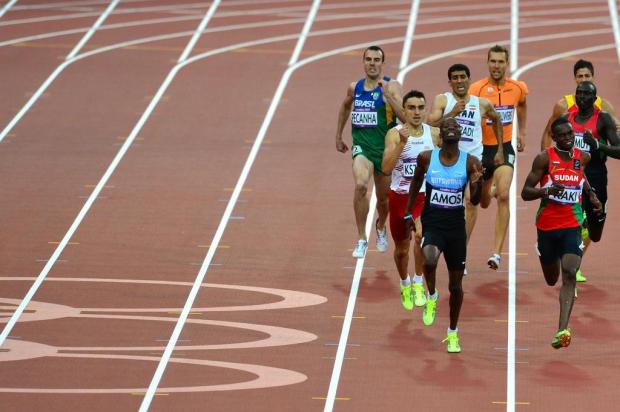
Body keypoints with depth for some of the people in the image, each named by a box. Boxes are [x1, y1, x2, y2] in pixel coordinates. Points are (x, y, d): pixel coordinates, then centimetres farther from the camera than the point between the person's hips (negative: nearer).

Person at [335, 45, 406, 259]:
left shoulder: (391, 87, -8)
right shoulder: (354, 88, 5)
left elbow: (405, 117, -20)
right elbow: (345, 107, 27)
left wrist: (388, 95, -29)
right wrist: (338, 135, 30)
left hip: (385, 148, -1)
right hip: (361, 146, 1)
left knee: (383, 197, 15)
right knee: (361, 185, -27)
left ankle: (381, 227, 51)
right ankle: (361, 239, -19)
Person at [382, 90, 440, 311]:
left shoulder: (434, 134, -3)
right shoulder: (394, 134, -11)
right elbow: (386, 168, -24)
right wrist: (402, 142, -33)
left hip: (425, 196, 0)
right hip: (400, 196, 0)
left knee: (421, 234, -28)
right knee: (401, 247, 13)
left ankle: (418, 283, -10)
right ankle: (405, 284, 42)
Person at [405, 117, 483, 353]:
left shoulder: (470, 163, -5)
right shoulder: (426, 158, -4)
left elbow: (475, 201, -2)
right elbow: (416, 184, 14)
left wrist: (477, 184, -22)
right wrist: (408, 214, 14)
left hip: (456, 227, 1)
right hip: (432, 224, -1)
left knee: (456, 285, 9)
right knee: (429, 258, -34)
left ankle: (453, 333, 29)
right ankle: (431, 296, -3)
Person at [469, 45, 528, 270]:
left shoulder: (518, 88, -2)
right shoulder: (477, 89, -14)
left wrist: (521, 131, 24)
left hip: (505, 148, 0)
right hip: (481, 148, 0)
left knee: (503, 196, -21)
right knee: (483, 202, 17)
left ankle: (497, 252, -21)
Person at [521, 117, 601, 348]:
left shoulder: (583, 157, 4)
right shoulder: (544, 158, -8)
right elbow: (525, 192, -9)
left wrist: (591, 195, 14)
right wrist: (547, 190, -27)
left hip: (572, 226, 1)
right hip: (547, 226, -1)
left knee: (569, 275, -19)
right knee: (551, 280, 12)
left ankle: (562, 331, -27)